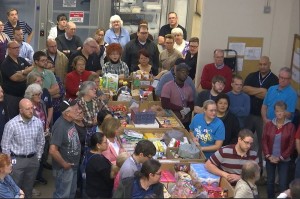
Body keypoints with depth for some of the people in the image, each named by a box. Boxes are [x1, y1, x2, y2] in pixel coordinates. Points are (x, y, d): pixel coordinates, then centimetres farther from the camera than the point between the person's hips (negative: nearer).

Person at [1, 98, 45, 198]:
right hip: (17, 160, -3)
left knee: (29, 188, 17)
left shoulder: (38, 122, -4)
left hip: (33, 160, 4)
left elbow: (41, 142, 8)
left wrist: (38, 157, 11)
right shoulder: (11, 124, -16)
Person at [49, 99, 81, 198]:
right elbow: (53, 150, -31)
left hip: (73, 166, 8)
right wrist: (64, 164, -20)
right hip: (64, 168, -8)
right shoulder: (60, 126, -27)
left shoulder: (71, 122, 0)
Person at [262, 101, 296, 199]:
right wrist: (268, 156, -9)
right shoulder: (268, 125, 0)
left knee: (283, 184, -4)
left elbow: (291, 145, -6)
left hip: (284, 160, -2)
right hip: (270, 159, 2)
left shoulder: (290, 126, -6)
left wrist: (281, 157, -9)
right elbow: (264, 141, 1)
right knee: (270, 182, 10)